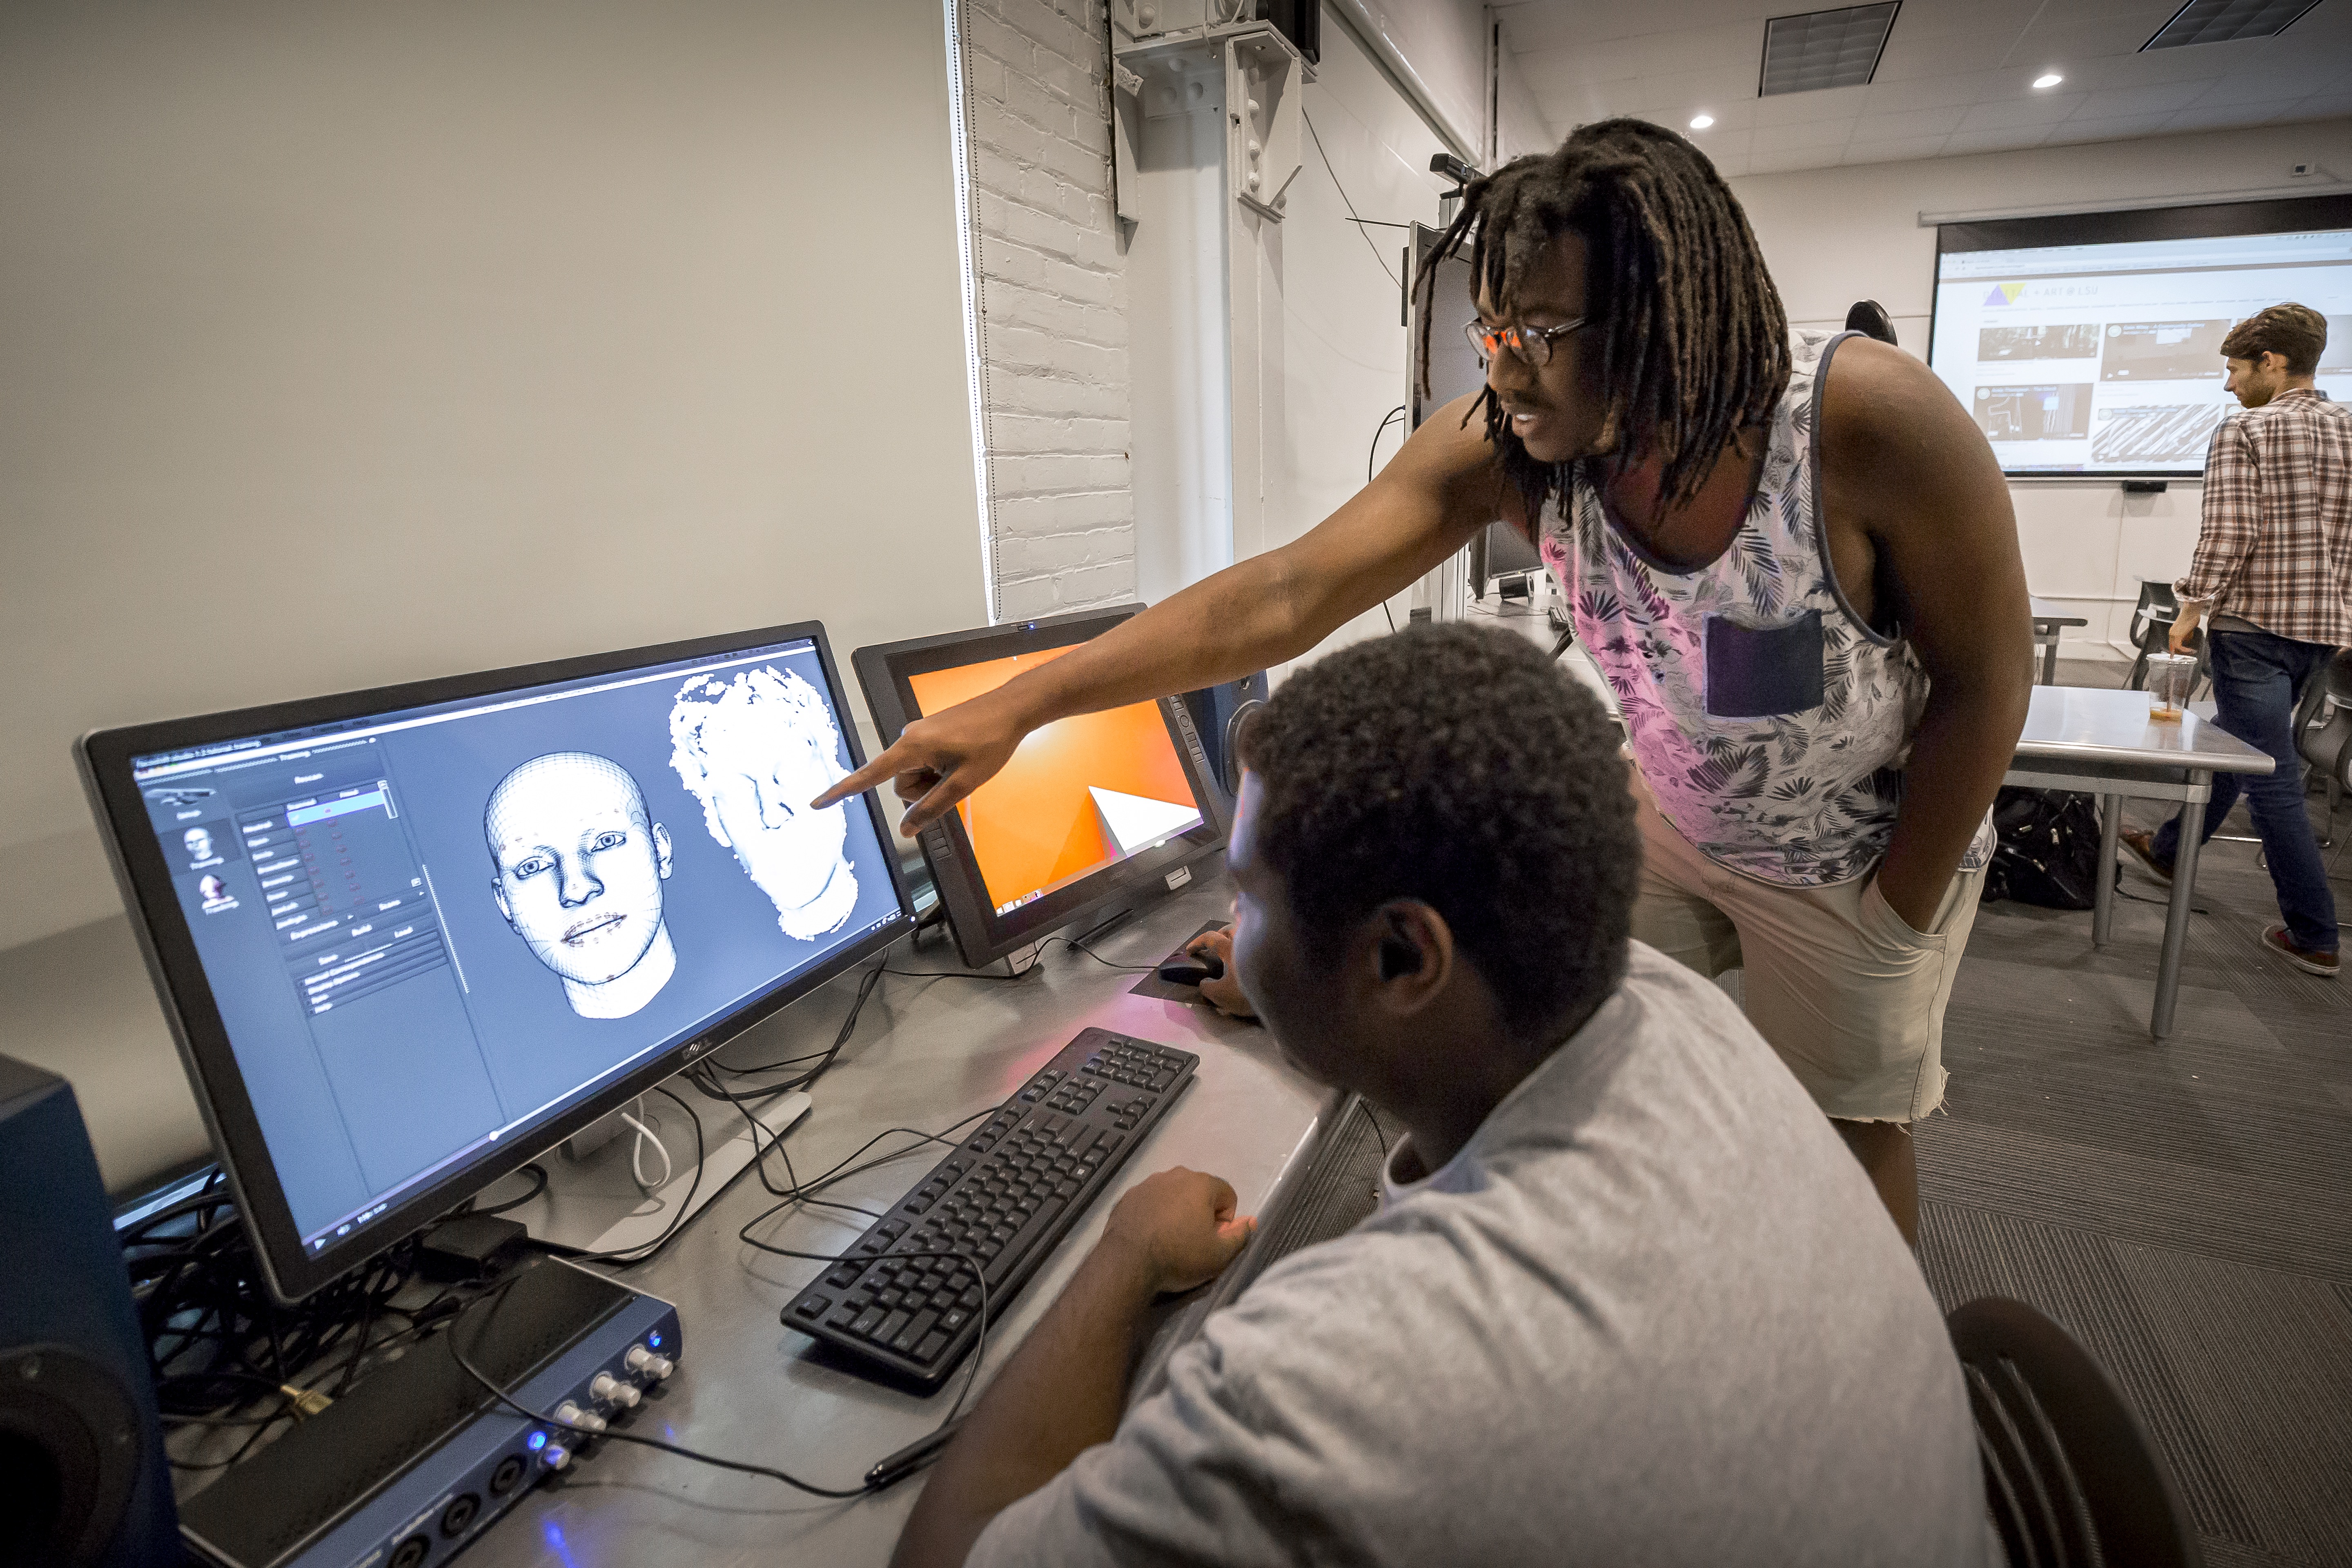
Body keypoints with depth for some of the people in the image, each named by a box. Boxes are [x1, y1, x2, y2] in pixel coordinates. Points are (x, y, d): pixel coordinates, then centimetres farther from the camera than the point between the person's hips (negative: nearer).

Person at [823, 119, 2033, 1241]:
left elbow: (1985, 678, -18)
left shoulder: (1868, 419, -32)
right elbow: (1285, 596, -31)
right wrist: (1017, 705, -36)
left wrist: (1896, 914, -13)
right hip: (1666, 818, 3)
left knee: (1849, 1128, 13)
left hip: (1857, 862, -2)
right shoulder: (1502, 446, -24)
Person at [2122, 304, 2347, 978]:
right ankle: (2170, 848, 40)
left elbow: (2227, 537, -17)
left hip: (2253, 625, -8)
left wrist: (2190, 610, -7)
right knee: (2229, 744, 22)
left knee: (2271, 776, -4)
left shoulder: (2242, 433, -11)